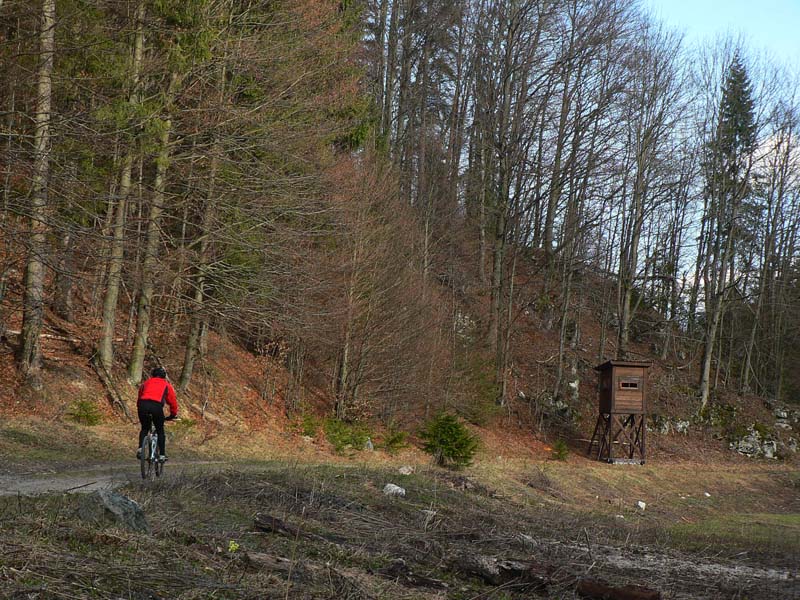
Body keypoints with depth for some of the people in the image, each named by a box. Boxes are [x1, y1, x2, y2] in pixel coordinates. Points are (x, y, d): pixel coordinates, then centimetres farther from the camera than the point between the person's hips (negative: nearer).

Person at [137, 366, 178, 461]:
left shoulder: (146, 383, 31)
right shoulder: (167, 385, 26)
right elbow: (173, 401, 27)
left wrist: (140, 411, 45)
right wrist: (173, 415, 40)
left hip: (142, 405, 2)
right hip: (156, 406, -2)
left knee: (144, 428, 23)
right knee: (160, 431, 16)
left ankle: (140, 448, 4)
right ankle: (162, 455, 13)